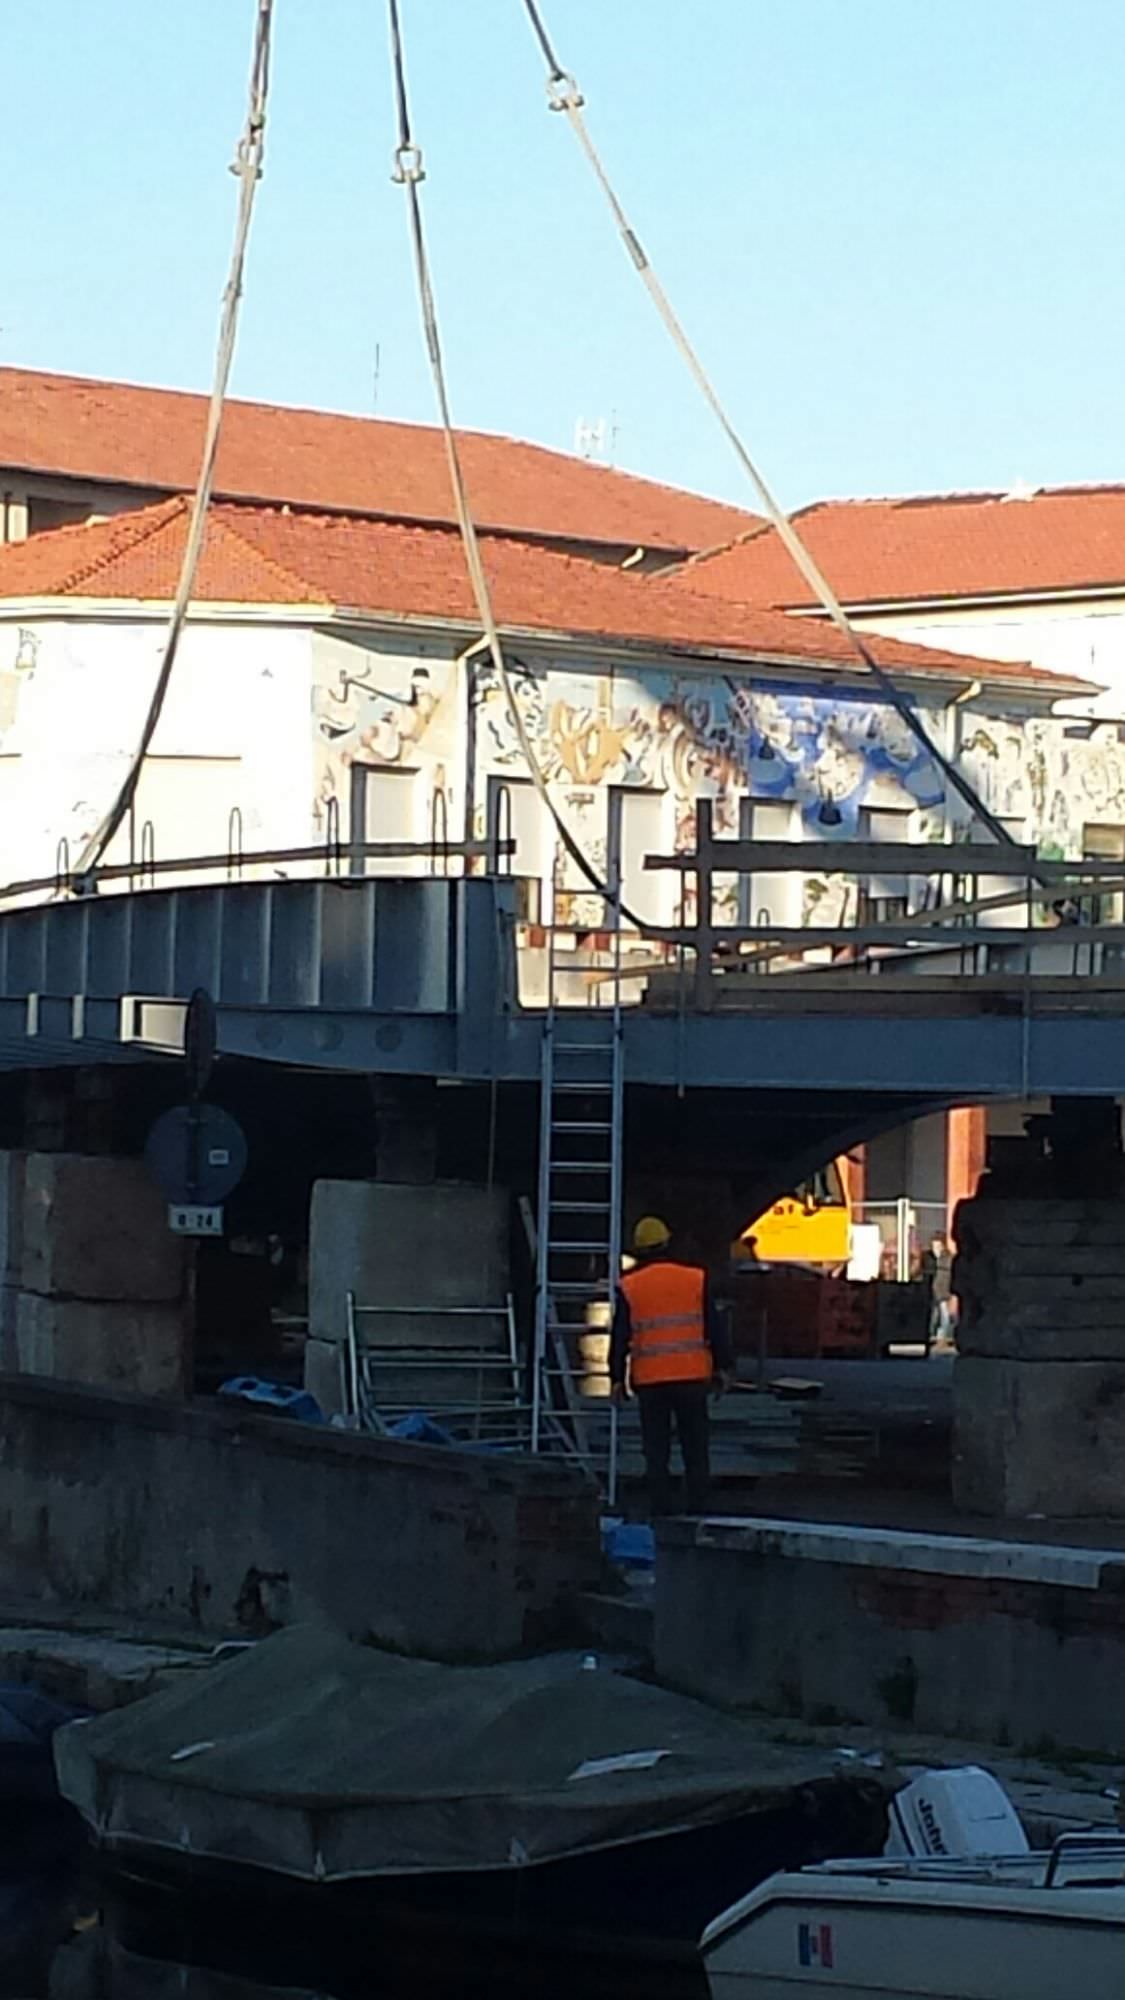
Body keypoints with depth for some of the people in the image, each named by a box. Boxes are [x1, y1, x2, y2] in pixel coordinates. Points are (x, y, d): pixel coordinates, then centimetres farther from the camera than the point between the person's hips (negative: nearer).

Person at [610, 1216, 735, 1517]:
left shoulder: (629, 1288, 1)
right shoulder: (696, 1281, 1)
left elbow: (619, 1338, 2)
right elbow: (715, 1328, 2)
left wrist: (617, 1379, 8)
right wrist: (724, 1368, 9)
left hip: (649, 1381, 0)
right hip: (692, 1378, 0)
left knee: (656, 1452, 5)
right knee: (695, 1450, 7)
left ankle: (660, 1512, 3)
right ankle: (698, 1511, 5)